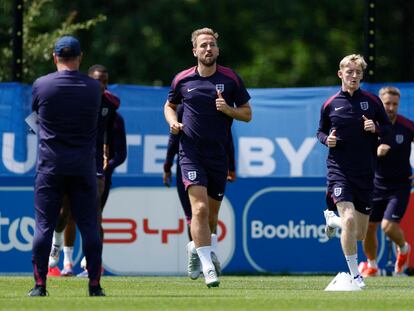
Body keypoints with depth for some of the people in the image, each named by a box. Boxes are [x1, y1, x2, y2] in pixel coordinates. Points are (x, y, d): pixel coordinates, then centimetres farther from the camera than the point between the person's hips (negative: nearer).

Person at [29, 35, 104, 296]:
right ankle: (95, 284, 2)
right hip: (84, 166, 1)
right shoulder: (94, 88, 0)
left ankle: (40, 284, -2)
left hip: (50, 165, -1)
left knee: (44, 225, 1)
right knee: (89, 226, 3)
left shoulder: (41, 85, -3)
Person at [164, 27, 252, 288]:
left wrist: (228, 109, -14)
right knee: (200, 208, -18)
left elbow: (247, 114, 6)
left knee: (212, 212, 11)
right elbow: (169, 105, 20)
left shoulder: (231, 79, 1)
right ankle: (208, 267, -19)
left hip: (219, 154, 2)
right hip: (192, 152, -2)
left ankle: (197, 247, 42)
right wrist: (173, 121, -2)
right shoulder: (182, 80, 2)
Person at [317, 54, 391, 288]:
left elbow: (388, 127, 10)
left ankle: (332, 219, 43)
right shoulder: (330, 105, 2)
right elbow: (321, 131, 15)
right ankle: (354, 274, -13)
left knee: (359, 234, 8)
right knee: (349, 219, -25)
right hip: (339, 170, -2)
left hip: (365, 172, 2)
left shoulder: (372, 101, 3)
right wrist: (327, 139, -7)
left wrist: (376, 129, -11)